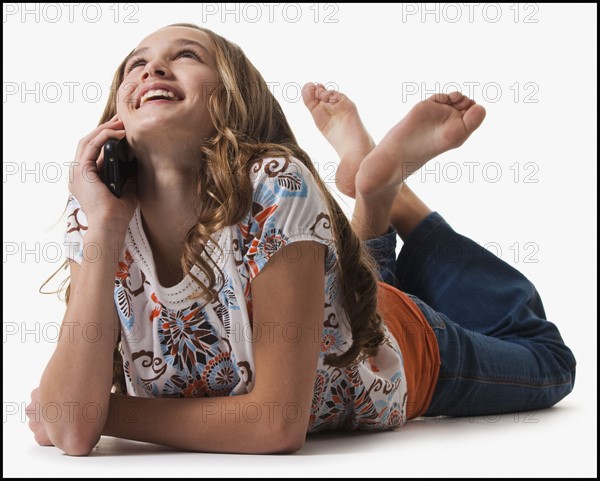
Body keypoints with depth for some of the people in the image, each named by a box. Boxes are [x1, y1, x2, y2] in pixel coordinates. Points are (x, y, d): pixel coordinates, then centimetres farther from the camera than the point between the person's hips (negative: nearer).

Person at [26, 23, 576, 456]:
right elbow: (72, 428, -35)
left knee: (548, 359, 25)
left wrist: (106, 413, -30)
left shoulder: (275, 187, -39)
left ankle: (390, 187, 23)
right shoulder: (99, 211, -26)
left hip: (402, 353, -4)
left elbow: (280, 421, -38)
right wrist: (101, 226, -40)